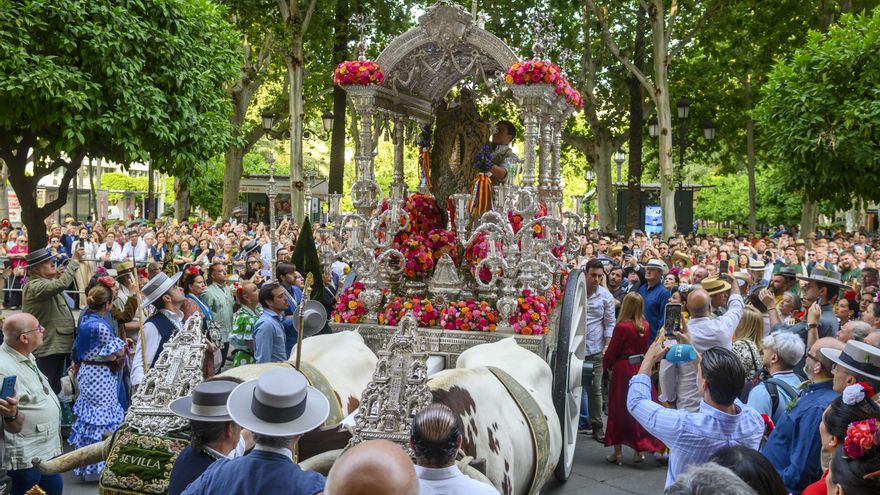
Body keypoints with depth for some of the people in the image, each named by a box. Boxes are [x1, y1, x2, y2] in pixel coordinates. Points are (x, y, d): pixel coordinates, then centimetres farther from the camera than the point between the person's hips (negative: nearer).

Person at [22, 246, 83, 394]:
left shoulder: (46, 283, 15)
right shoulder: (34, 287, -19)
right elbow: (61, 284, -33)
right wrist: (75, 260, -27)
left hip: (57, 345, 10)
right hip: (47, 348, -10)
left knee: (56, 388, 19)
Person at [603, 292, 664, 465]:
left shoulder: (622, 327, -16)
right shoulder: (645, 326, -1)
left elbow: (612, 351, -9)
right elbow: (644, 348, 9)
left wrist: (606, 364, 9)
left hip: (623, 369, -5)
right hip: (640, 369, 5)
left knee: (618, 408, 5)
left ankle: (618, 452, 8)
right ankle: (639, 450, 18)